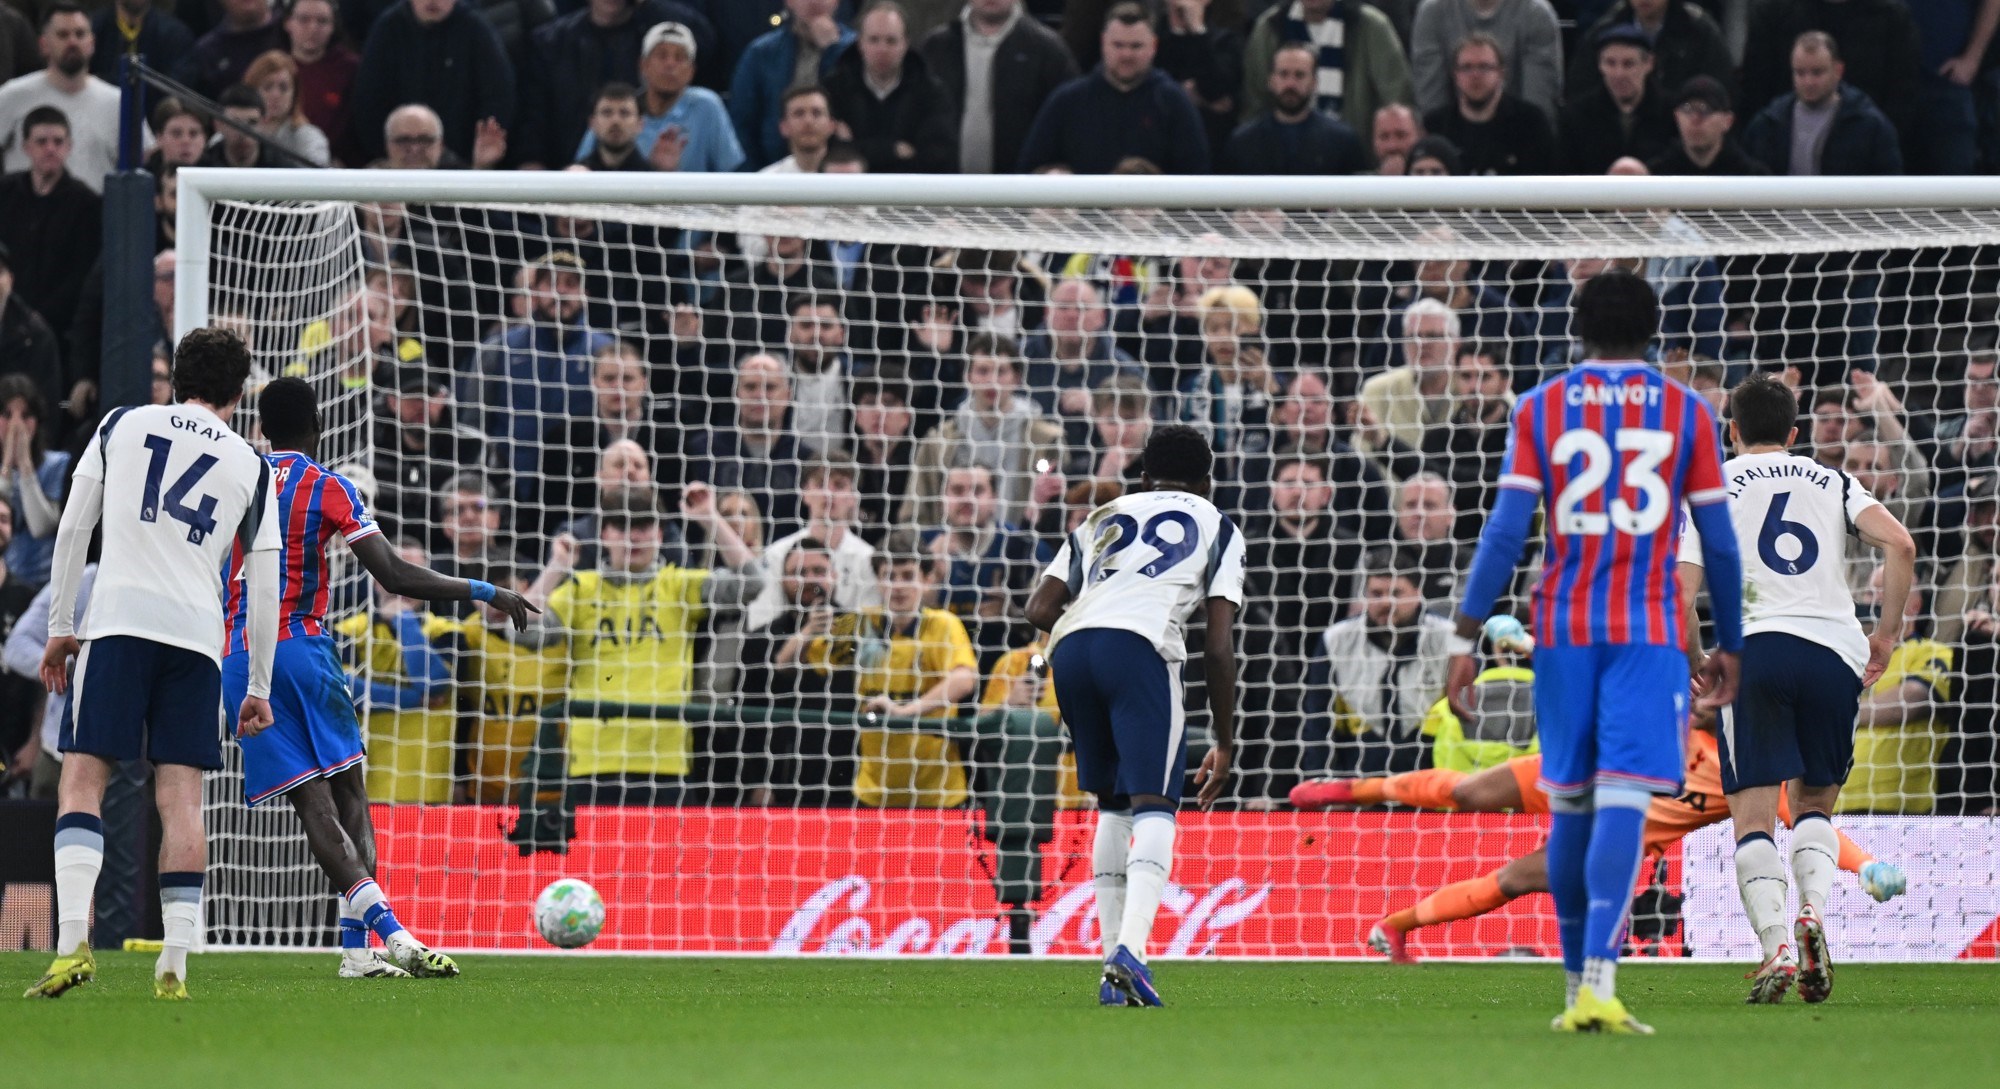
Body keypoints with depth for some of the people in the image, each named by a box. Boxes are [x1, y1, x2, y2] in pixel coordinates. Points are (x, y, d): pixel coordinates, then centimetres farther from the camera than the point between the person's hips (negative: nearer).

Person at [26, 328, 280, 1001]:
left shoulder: (123, 426, 13)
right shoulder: (250, 467, 14)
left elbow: (73, 528, 9)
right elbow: (264, 588, 13)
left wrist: (59, 627, 15)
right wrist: (259, 688, 20)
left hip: (118, 622, -1)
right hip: (198, 635, 1)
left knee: (83, 778, -3)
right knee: (181, 797, 2)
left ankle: (73, 942, -21)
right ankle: (175, 965, -5)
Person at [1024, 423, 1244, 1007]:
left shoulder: (1103, 517, 31)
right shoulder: (1217, 526, 23)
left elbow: (1040, 609, 20)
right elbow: (1219, 646, 13)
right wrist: (1224, 744, 17)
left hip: (1069, 649, 4)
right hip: (1141, 646, -4)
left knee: (1113, 805, 18)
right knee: (1154, 805, -8)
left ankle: (1113, 967, 11)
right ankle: (1131, 948, -30)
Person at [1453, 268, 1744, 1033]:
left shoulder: (1540, 409, 5)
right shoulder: (1684, 412, 5)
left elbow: (1507, 526, -3)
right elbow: (1718, 541, 5)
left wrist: (1467, 633, -2)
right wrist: (1729, 645, 15)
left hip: (1563, 631, 2)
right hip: (1647, 632, -2)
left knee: (1569, 805, 13)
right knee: (1624, 801, -11)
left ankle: (1579, 983, 20)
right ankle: (1598, 981, -26)